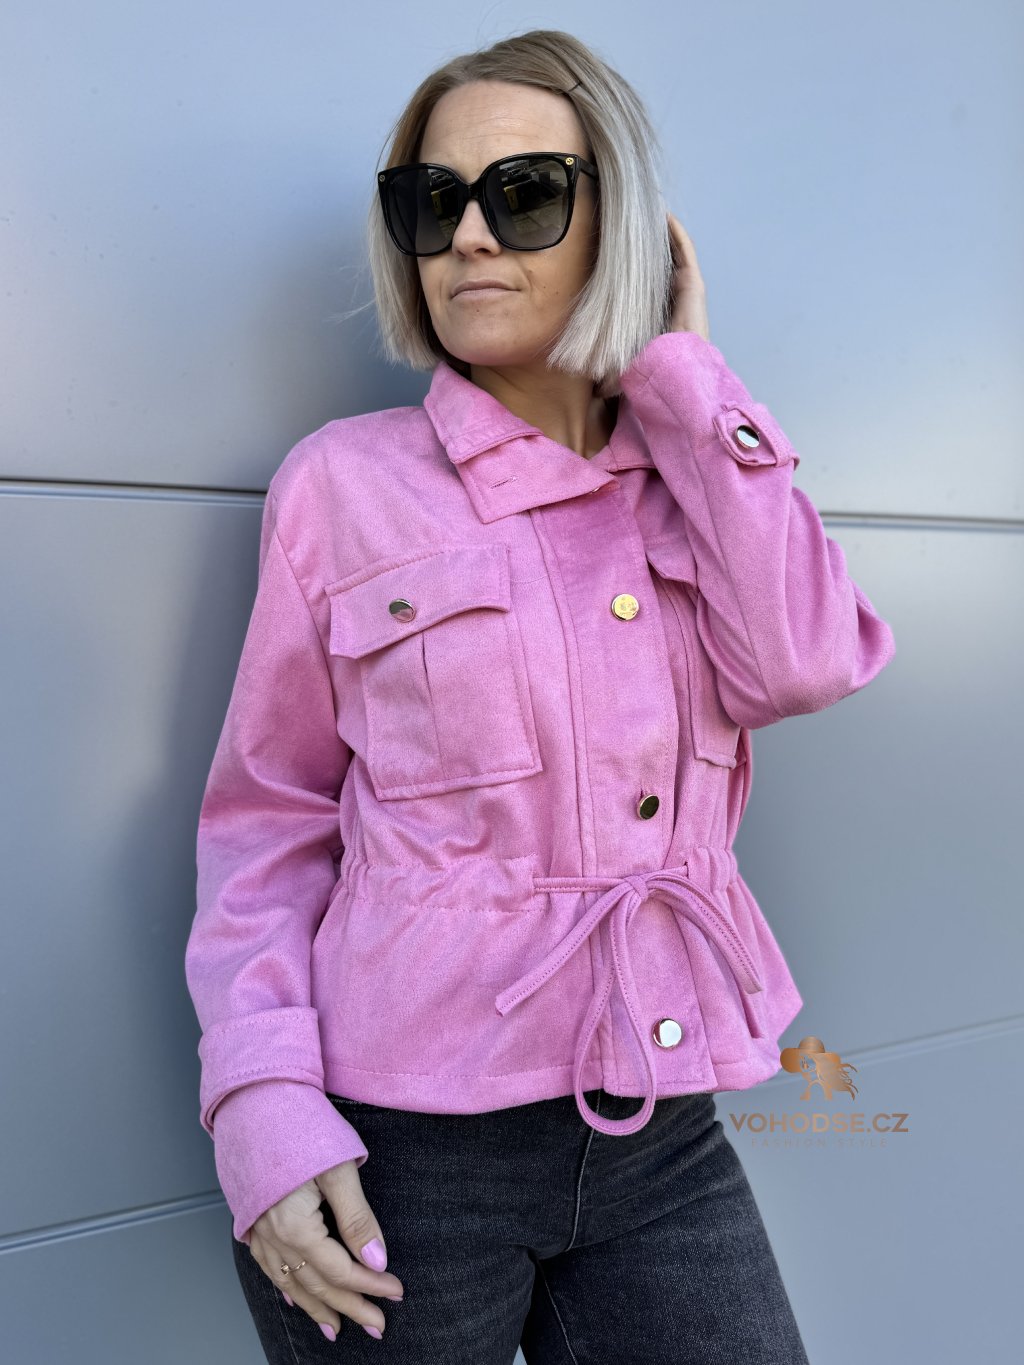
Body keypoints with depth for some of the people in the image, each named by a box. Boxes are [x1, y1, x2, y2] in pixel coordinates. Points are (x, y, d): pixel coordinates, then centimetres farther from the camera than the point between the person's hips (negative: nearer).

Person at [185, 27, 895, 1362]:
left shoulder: (700, 480, 7)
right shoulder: (344, 483, -3)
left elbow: (803, 664, -13)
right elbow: (269, 818, 0)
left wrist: (681, 371, -6)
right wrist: (264, 1108, -12)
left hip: (659, 1139, 3)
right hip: (391, 1147, -2)